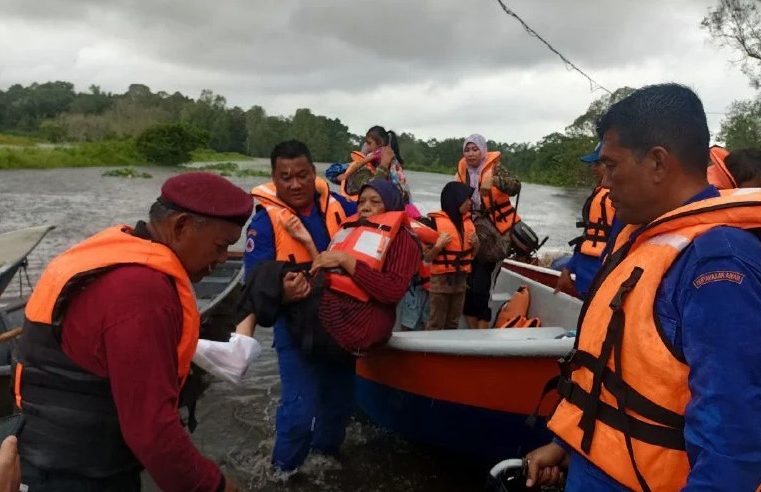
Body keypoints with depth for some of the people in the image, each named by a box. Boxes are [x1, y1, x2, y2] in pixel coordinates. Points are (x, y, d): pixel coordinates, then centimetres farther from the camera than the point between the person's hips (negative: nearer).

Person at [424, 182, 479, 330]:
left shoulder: (468, 221, 8)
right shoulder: (436, 222, -11)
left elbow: (472, 254, 18)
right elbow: (426, 257, -8)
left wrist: (476, 243, -1)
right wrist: (439, 245, -24)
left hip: (461, 279, 6)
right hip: (440, 279, -6)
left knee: (453, 324, 15)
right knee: (435, 325, -3)